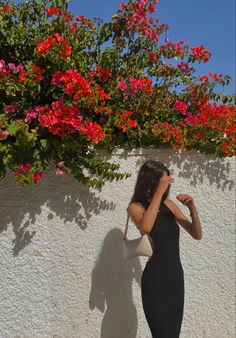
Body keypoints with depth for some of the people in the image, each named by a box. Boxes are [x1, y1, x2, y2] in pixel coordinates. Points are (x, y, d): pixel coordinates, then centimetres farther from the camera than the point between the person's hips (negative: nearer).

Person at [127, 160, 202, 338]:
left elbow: (197, 235, 10)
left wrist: (192, 208, -7)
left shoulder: (169, 204, 8)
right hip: (154, 281, -5)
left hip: (176, 277, 5)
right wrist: (159, 191, -25)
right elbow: (146, 227, -30)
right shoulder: (135, 207, -6)